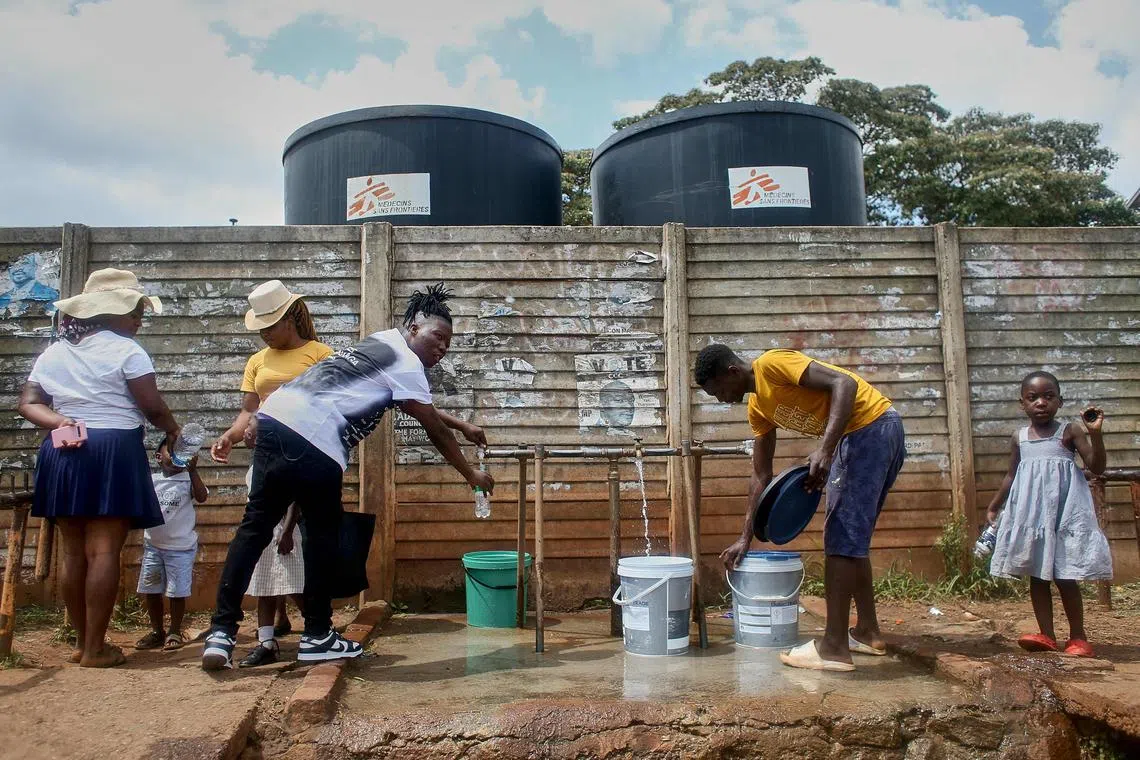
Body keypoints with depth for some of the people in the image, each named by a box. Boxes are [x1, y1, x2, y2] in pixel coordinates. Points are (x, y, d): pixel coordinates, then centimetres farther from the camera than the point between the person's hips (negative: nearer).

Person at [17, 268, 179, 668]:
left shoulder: (53, 353, 15)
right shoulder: (125, 350, -4)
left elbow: (28, 404, 9)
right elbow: (153, 406, -7)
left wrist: (62, 423, -2)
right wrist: (172, 430, 10)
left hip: (63, 455, 7)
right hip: (113, 452, -6)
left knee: (74, 552, 11)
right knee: (103, 551, -4)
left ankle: (82, 641, 20)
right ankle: (95, 648, -1)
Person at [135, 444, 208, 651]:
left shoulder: (188, 479, -4)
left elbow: (202, 497, -20)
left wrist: (192, 470, -25)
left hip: (180, 546, -4)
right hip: (153, 544, 4)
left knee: (177, 591, 1)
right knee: (150, 590, 10)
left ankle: (175, 632, 16)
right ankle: (157, 631, 24)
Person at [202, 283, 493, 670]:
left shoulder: (382, 343, 27)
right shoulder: (405, 362, -1)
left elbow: (422, 408, 39)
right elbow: (433, 429, 3)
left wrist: (462, 425, 42)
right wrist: (470, 474, 14)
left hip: (275, 419, 9)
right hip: (312, 440, -9)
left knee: (256, 525, 8)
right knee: (323, 534, 6)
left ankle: (222, 631, 7)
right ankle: (317, 635, 17)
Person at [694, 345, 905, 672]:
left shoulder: (771, 363, -14)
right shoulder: (757, 407, 12)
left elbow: (845, 383, -24)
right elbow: (761, 476, 15)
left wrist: (825, 449, -32)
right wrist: (746, 538, 13)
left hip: (874, 426, -10)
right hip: (857, 437, 10)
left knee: (841, 535, -9)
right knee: (851, 535, 16)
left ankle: (834, 647, -6)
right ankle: (867, 632, 27)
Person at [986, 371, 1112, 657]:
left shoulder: (1069, 431, -1)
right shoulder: (1019, 438, 10)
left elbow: (1097, 467, -5)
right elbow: (1011, 476, 19)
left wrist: (1095, 433, -17)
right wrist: (993, 507, 21)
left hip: (1064, 510, -4)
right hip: (1029, 513, 4)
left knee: (1064, 575, -3)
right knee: (1036, 574, 3)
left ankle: (1078, 636, 10)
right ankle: (1047, 636, 7)